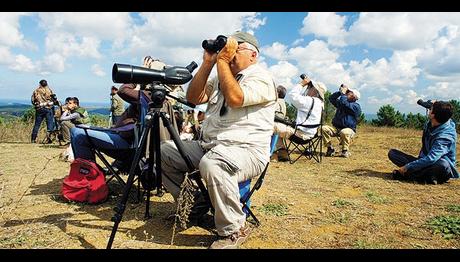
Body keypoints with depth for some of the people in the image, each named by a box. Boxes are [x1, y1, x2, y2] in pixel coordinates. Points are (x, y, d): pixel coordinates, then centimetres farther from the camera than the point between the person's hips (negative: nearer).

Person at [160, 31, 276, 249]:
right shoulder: (220, 77, 20)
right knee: (164, 152, 1)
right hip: (207, 145, 8)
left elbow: (235, 98, -23)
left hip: (247, 151, -8)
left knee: (211, 165, -38)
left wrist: (222, 60, -13)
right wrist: (207, 63, 4)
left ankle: (234, 230, -15)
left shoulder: (261, 78, -4)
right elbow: (194, 98, 9)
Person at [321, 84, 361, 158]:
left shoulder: (356, 106, -7)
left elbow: (344, 103, -23)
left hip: (348, 129, -6)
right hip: (336, 128, 6)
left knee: (344, 132, -41)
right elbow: (331, 98, 13)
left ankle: (345, 150, -17)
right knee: (324, 128, -22)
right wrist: (340, 92, 3)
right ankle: (330, 148, -11)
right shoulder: (341, 102, 17)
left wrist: (343, 93, -10)